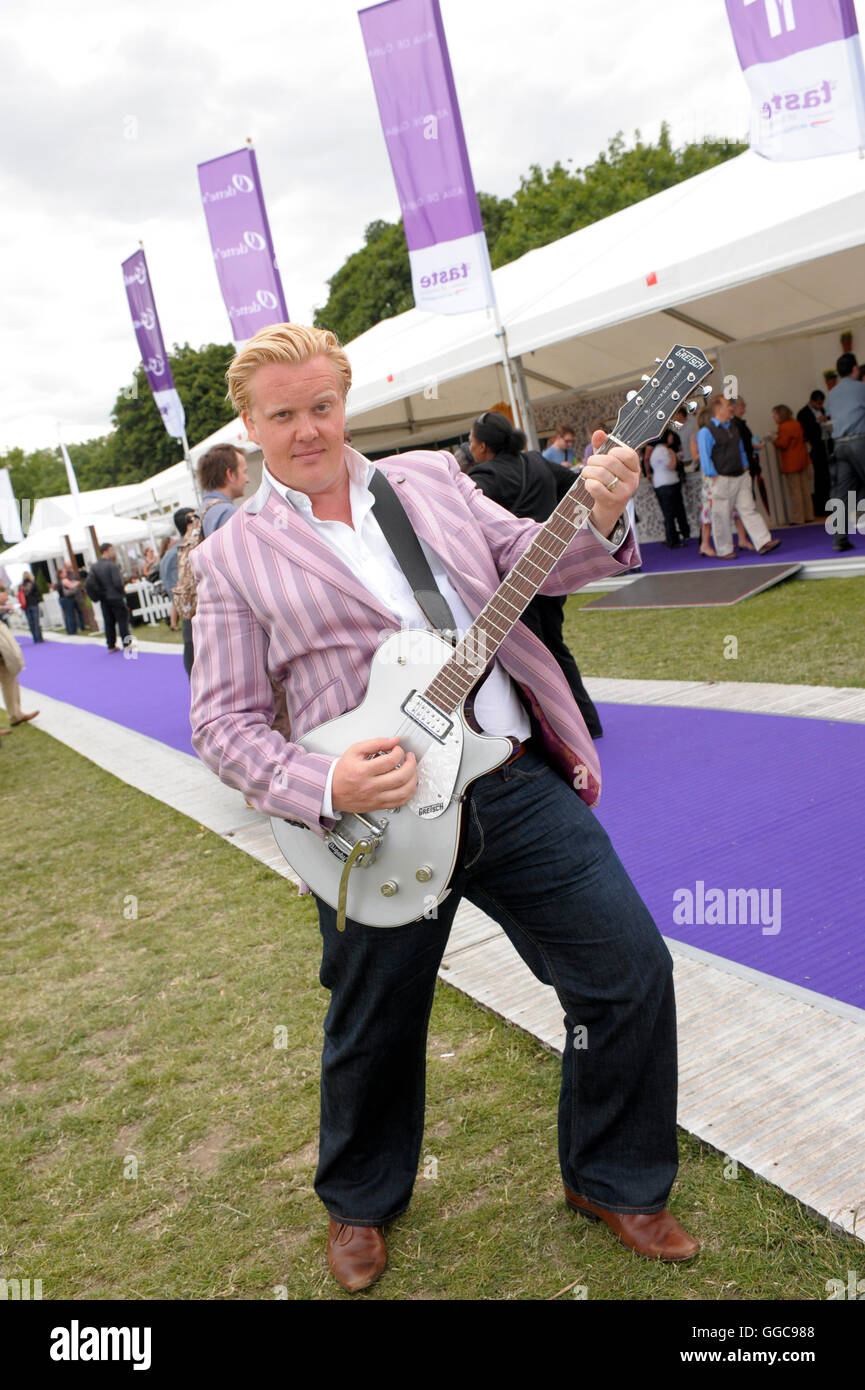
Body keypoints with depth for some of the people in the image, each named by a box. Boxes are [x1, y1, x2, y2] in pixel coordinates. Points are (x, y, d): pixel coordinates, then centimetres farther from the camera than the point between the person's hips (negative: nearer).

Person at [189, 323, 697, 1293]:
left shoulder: (432, 477, 11)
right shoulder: (232, 558, 1)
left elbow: (531, 562, 11)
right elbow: (220, 722, -3)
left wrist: (598, 522, -11)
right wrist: (323, 788, -19)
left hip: (521, 785, 3)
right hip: (377, 822, -2)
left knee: (632, 969, 5)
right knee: (374, 1032, 14)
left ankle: (614, 1181, 32)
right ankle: (360, 1202, 46)